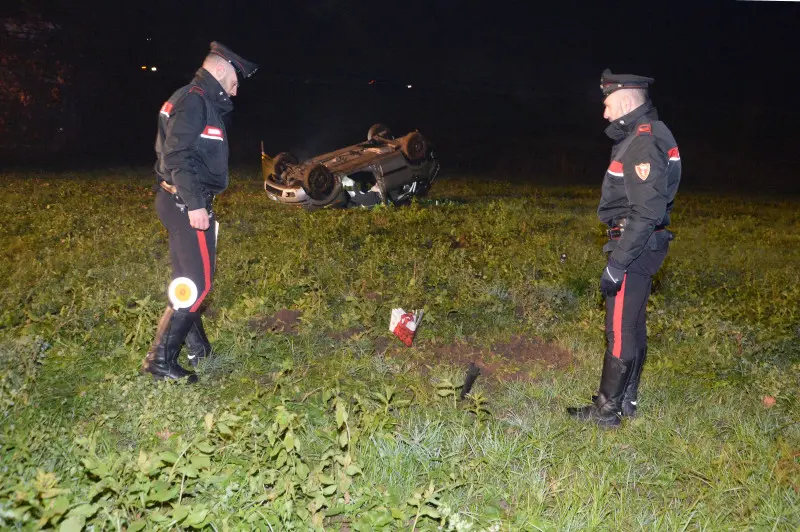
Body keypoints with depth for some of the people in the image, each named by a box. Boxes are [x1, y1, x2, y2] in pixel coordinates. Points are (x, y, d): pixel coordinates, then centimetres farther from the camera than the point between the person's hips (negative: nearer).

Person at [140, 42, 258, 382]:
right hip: (187, 204, -11)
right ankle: (160, 360, -3)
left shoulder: (201, 102, 19)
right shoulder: (193, 99, -13)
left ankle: (196, 348, 29)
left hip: (184, 202, 11)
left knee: (189, 278, 17)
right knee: (197, 283, -8)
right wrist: (195, 203, -26)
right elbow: (178, 155, -23)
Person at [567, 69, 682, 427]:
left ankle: (607, 409, 8)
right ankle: (626, 398, 29)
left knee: (620, 329, -3)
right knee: (632, 324, 17)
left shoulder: (643, 143, -20)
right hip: (639, 246, 11)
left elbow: (647, 212, -26)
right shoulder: (642, 136, 13)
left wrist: (616, 264, -24)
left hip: (635, 246, -11)